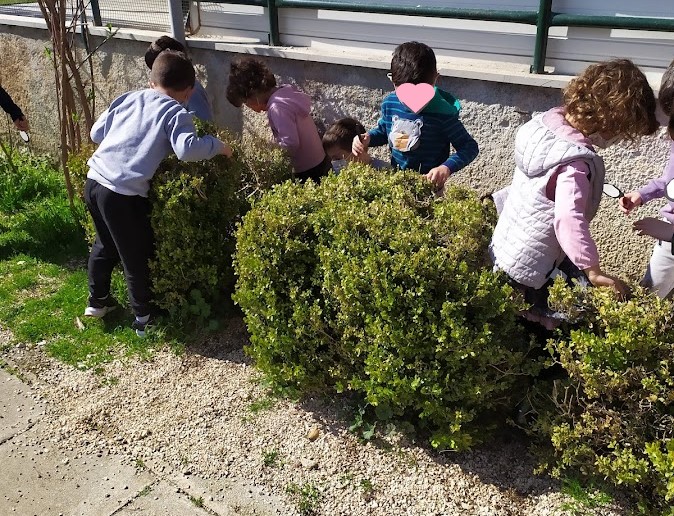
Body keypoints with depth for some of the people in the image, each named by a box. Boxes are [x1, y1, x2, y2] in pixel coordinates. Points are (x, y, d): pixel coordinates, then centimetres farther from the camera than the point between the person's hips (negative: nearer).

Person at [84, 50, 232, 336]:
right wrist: (218, 145, -4)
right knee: (137, 256, 10)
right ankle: (144, 317, 23)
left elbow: (96, 133, 17)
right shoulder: (175, 113, -3)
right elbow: (187, 149, -20)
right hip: (124, 192, -7)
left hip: (94, 181, 7)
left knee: (105, 244, 27)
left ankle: (97, 301, 43)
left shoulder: (128, 98, 14)